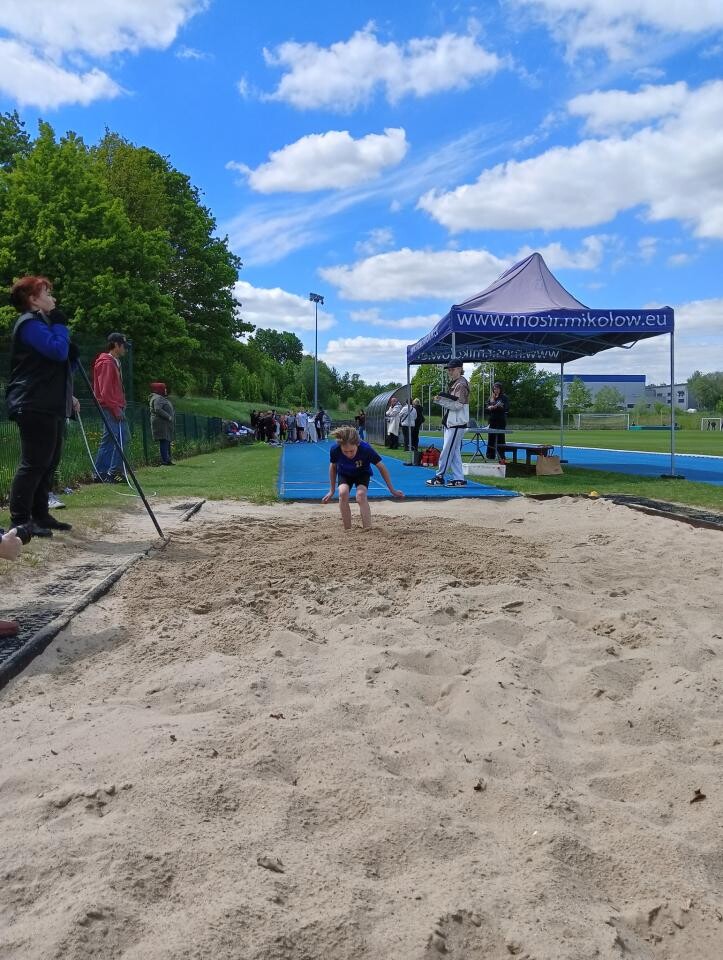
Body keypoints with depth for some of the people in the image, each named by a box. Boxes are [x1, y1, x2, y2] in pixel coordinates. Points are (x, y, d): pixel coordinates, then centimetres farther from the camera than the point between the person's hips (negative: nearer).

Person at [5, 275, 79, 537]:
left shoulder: (42, 323, 24)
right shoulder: (30, 323, -8)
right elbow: (58, 350, -21)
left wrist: (68, 397, 17)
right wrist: (60, 324, -6)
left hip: (51, 406, 10)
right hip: (35, 407, -10)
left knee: (49, 463, 10)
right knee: (33, 463, -11)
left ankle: (40, 515, 17)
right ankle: (20, 520, -7)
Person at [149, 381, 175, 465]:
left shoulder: (162, 398, 23)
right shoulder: (157, 398, -10)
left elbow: (169, 410, 28)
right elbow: (158, 409, -23)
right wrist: (168, 417, -20)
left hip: (166, 424, 11)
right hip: (161, 423, -11)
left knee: (167, 441, 9)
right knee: (164, 441, -13)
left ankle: (167, 460, 11)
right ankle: (164, 461, -16)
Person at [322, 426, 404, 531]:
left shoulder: (366, 449, -36)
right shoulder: (335, 450, -32)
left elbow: (381, 468, -20)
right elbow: (333, 467, -8)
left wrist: (392, 490, -12)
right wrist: (332, 491, -1)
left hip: (362, 473, -1)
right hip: (344, 474, 1)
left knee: (361, 495, -29)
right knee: (343, 492, -28)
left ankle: (368, 530, -25)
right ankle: (348, 530, -19)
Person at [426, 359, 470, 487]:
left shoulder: (461, 384, -12)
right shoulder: (453, 383, 18)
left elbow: (458, 405, -18)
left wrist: (440, 400, -16)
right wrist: (440, 399, 3)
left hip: (457, 423, -10)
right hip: (451, 423, 10)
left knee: (447, 450, -6)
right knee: (454, 452, 9)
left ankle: (439, 477, 0)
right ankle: (459, 479, 12)